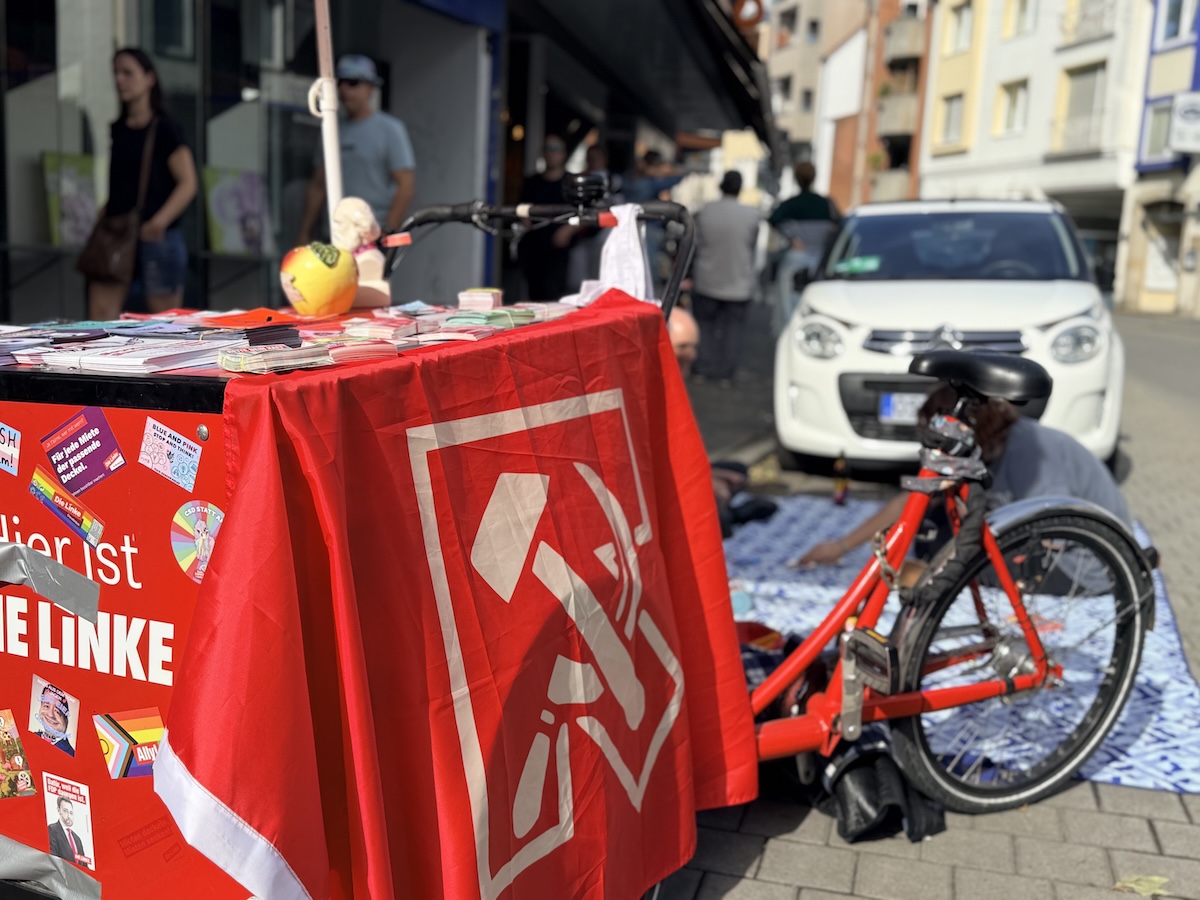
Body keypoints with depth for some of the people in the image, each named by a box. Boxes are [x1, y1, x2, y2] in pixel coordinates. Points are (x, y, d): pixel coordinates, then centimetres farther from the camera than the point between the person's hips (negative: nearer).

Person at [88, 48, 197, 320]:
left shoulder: (164, 129, -3)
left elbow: (188, 183, -10)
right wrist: (102, 217, 8)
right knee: (99, 313, -5)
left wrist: (160, 220, -24)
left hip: (157, 237, -6)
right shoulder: (117, 129, 15)